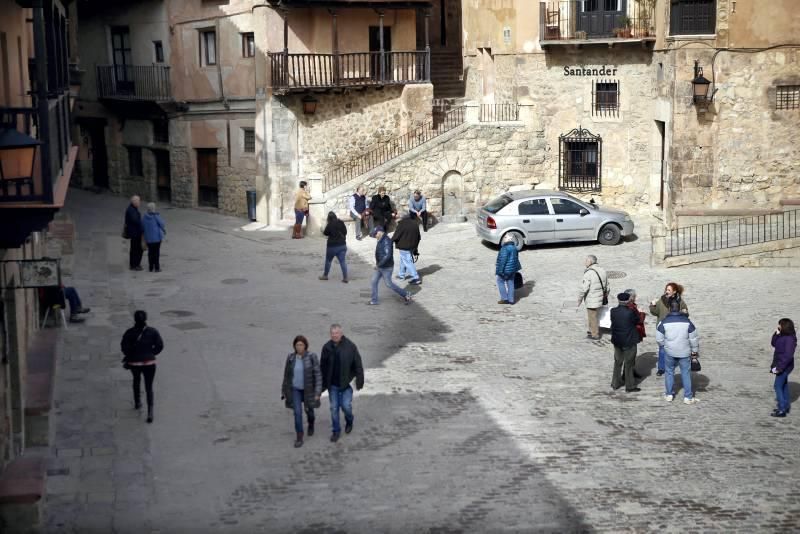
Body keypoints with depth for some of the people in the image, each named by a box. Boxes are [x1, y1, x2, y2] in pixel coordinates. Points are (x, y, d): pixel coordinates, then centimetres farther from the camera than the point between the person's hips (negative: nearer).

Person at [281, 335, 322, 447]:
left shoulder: (312, 357, -18)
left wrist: (318, 392, -19)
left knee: (309, 410, 18)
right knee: (297, 412, -8)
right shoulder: (291, 357, -8)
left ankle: (311, 424, 52)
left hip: (308, 389, -1)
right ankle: (299, 438, 2)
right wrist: (284, 391, 6)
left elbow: (318, 375, -16)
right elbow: (287, 375, 2)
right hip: (295, 389, 1)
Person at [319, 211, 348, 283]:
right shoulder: (341, 223, 0)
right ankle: (345, 277, -3)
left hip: (332, 245, -4)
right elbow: (345, 232, 9)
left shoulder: (329, 225, -15)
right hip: (342, 245, 4)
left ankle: (325, 275, 27)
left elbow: (325, 233, -4)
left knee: (328, 260, 14)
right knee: (342, 261, 3)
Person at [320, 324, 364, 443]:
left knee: (346, 406, -2)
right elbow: (323, 367, 5)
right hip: (332, 384, 2)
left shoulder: (350, 346, -12)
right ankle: (336, 431, 22)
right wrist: (323, 384, 6)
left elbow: (358, 365, -7)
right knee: (334, 408, 7)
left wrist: (359, 381, -9)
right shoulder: (327, 347, -4)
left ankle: (349, 421, 30)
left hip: (346, 383, -2)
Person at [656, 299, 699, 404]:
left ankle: (669, 395, 22)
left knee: (669, 372, 16)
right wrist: (694, 351, 8)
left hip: (669, 352, 1)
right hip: (684, 352, 0)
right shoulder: (687, 321, -11)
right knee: (686, 373, 8)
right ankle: (688, 397, 11)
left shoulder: (664, 322, -11)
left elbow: (659, 339, -6)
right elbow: (693, 339, -5)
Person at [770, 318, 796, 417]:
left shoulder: (790, 339, -24)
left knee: (778, 386, -7)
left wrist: (779, 367, -26)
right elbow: (774, 344, 15)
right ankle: (786, 406, 32)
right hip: (781, 365, 10)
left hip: (784, 366, -10)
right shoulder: (782, 336, 5)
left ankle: (782, 410, -4)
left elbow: (788, 355, -27)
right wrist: (776, 334, -1)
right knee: (784, 385, 19)